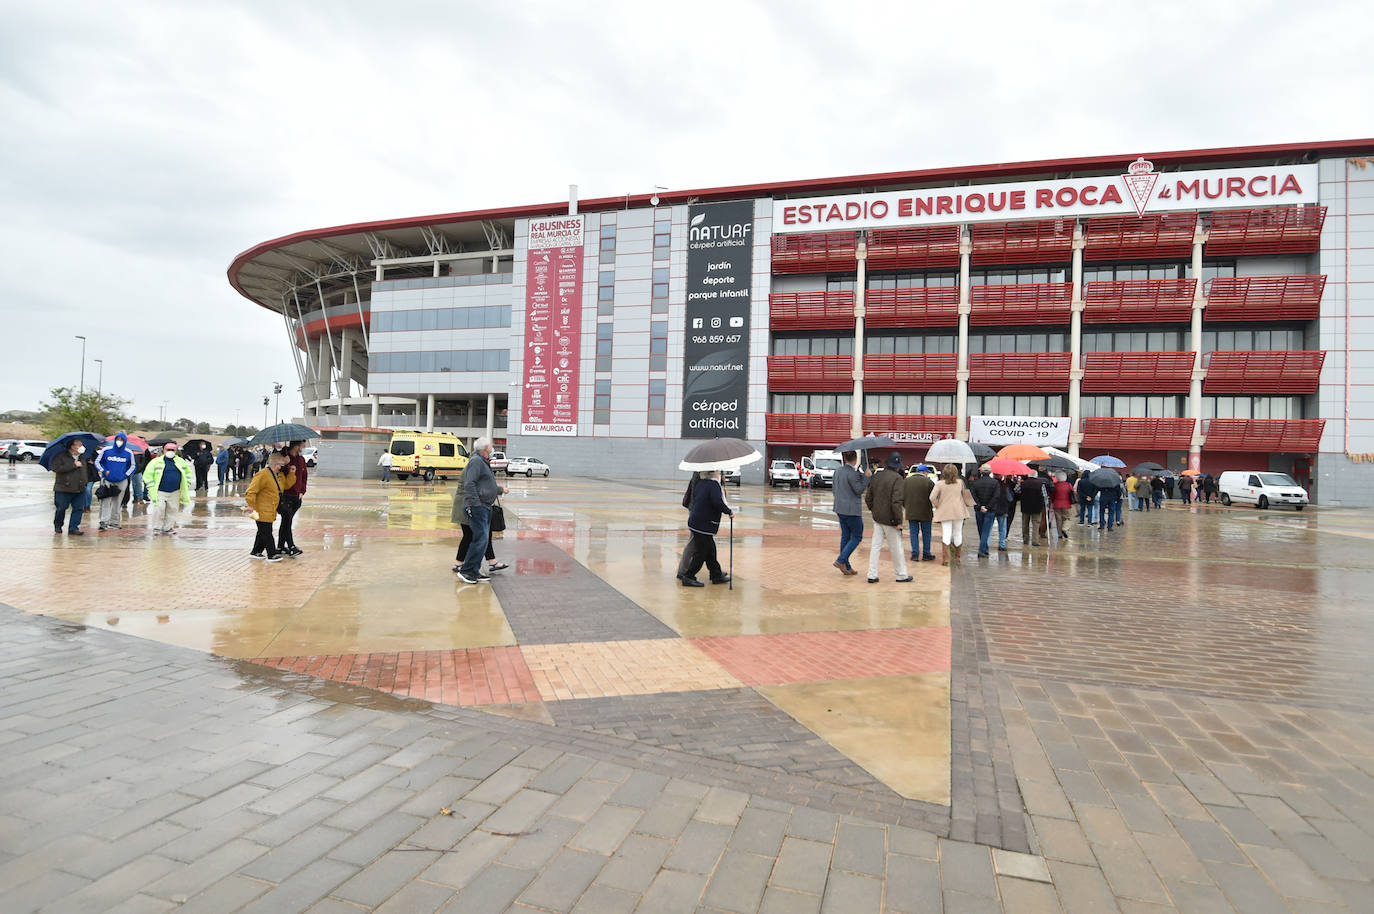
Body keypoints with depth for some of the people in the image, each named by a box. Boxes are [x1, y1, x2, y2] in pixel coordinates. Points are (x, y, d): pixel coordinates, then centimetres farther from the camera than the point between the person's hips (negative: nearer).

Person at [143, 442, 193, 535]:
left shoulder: (181, 462, 9)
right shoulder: (156, 462, -2)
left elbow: (188, 472, 22)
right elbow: (147, 475, -1)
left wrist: (186, 485, 11)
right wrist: (152, 487, -8)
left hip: (175, 492, 4)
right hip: (160, 492, -4)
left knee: (172, 510, 6)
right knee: (159, 509, -12)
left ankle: (167, 528, 17)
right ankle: (157, 528, 3)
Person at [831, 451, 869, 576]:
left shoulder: (838, 471, 8)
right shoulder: (853, 473, -18)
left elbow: (834, 489, 14)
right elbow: (859, 490, -14)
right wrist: (866, 476, -9)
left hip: (840, 509, 8)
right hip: (852, 510, -8)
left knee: (845, 536, 12)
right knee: (857, 537, 3)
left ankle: (846, 567, 15)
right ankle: (841, 560, -6)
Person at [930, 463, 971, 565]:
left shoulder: (939, 484, -7)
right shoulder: (960, 482, 0)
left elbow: (932, 498, -14)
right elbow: (966, 496, 10)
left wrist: (938, 506, 1)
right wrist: (966, 505, 26)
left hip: (944, 513, -1)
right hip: (959, 512, 1)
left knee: (946, 534, 0)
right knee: (958, 534, 13)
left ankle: (945, 559, -4)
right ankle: (958, 556, 23)